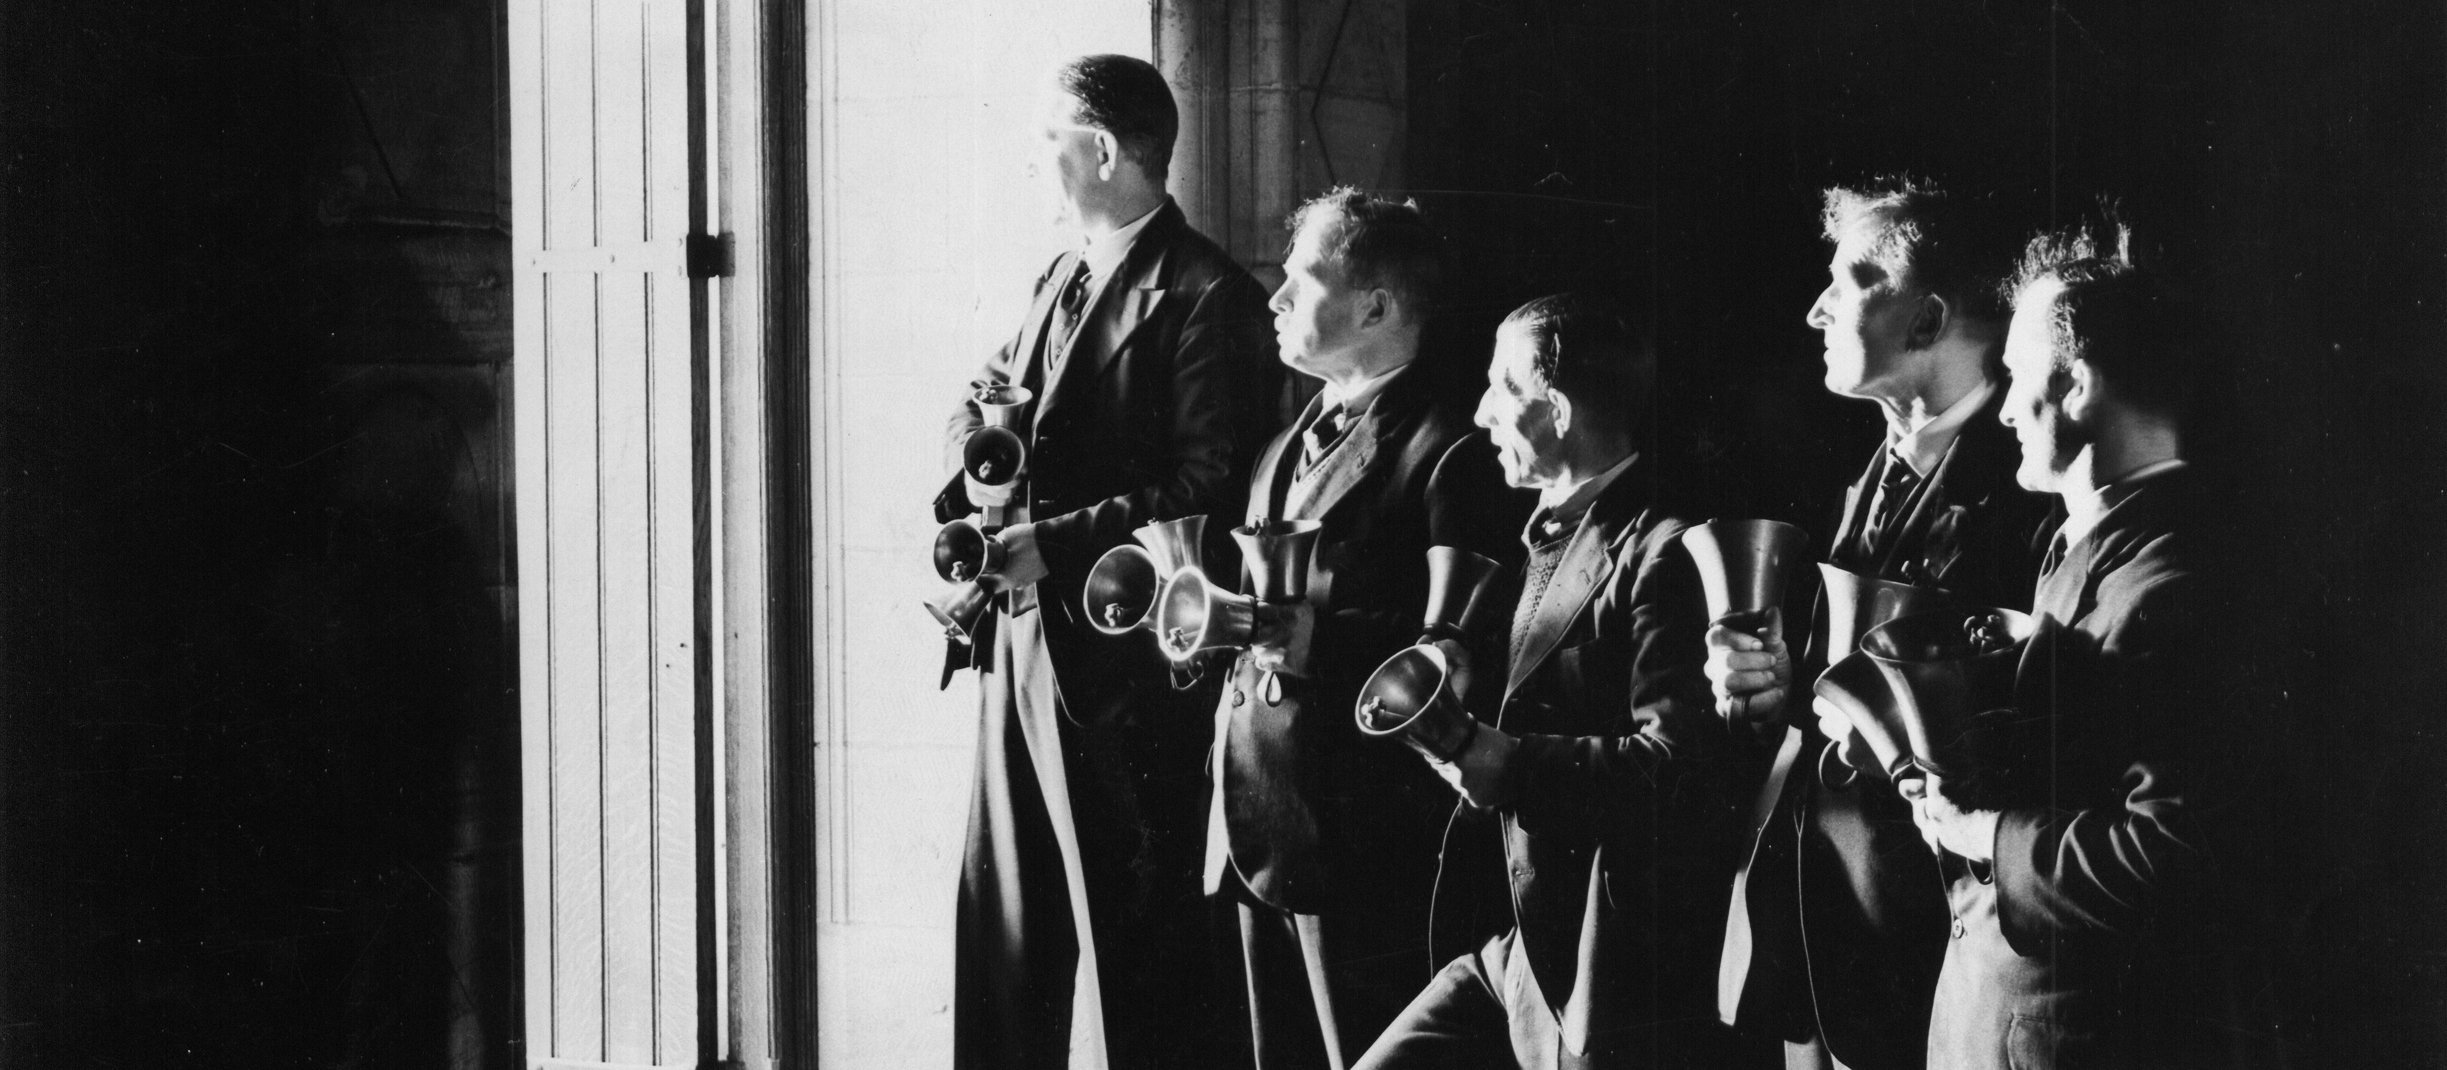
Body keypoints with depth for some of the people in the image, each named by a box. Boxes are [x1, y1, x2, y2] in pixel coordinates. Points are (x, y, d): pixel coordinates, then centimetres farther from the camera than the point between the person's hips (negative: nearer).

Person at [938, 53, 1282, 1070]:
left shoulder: (1206, 298, -12)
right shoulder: (1059, 281, 16)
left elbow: (1209, 490, -17)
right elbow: (986, 395, 21)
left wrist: (1054, 543, -19)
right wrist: (984, 444, -3)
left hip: (1124, 664, -8)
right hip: (1024, 641, 8)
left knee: (1124, 942, -1)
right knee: (1008, 924, 13)